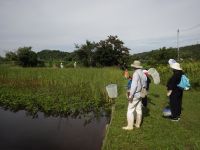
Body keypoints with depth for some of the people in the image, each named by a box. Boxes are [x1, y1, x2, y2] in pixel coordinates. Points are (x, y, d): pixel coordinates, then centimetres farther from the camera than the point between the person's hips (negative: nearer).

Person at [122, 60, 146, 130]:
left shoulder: (136, 73, -17)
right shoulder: (142, 73, 7)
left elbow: (134, 85, -23)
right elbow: (144, 84, 12)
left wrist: (131, 95, -21)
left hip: (135, 94, -8)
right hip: (140, 94, 9)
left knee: (130, 110, -1)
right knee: (138, 110, 14)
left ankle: (130, 126, 3)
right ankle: (138, 124, 25)